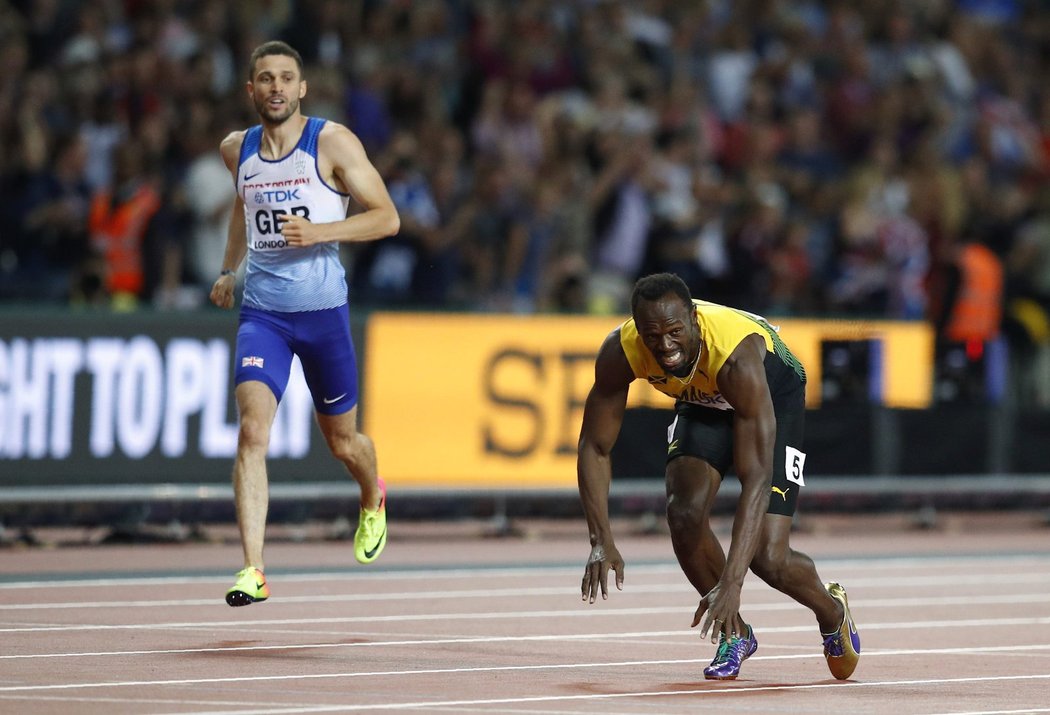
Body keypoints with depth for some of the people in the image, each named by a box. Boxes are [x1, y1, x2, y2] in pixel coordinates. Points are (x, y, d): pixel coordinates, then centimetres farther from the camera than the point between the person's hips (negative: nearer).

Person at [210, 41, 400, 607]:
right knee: (252, 432, -18)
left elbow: (387, 218, -7)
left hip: (323, 309, -2)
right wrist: (228, 269, 24)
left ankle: (373, 500, 51)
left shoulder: (332, 143, -6)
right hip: (260, 311, 2)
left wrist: (319, 232, -20)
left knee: (341, 441, 14)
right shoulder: (237, 150, 7)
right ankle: (253, 571, -23)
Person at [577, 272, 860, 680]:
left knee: (768, 559, -12)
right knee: (685, 514, -21)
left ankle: (833, 612, 24)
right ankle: (734, 633, 6)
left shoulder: (738, 355, -44)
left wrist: (730, 582, -52)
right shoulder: (619, 353, -31)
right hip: (701, 400, 4)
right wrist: (601, 540, -33)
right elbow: (594, 447, -20)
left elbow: (756, 478, -46)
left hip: (773, 394, -4)